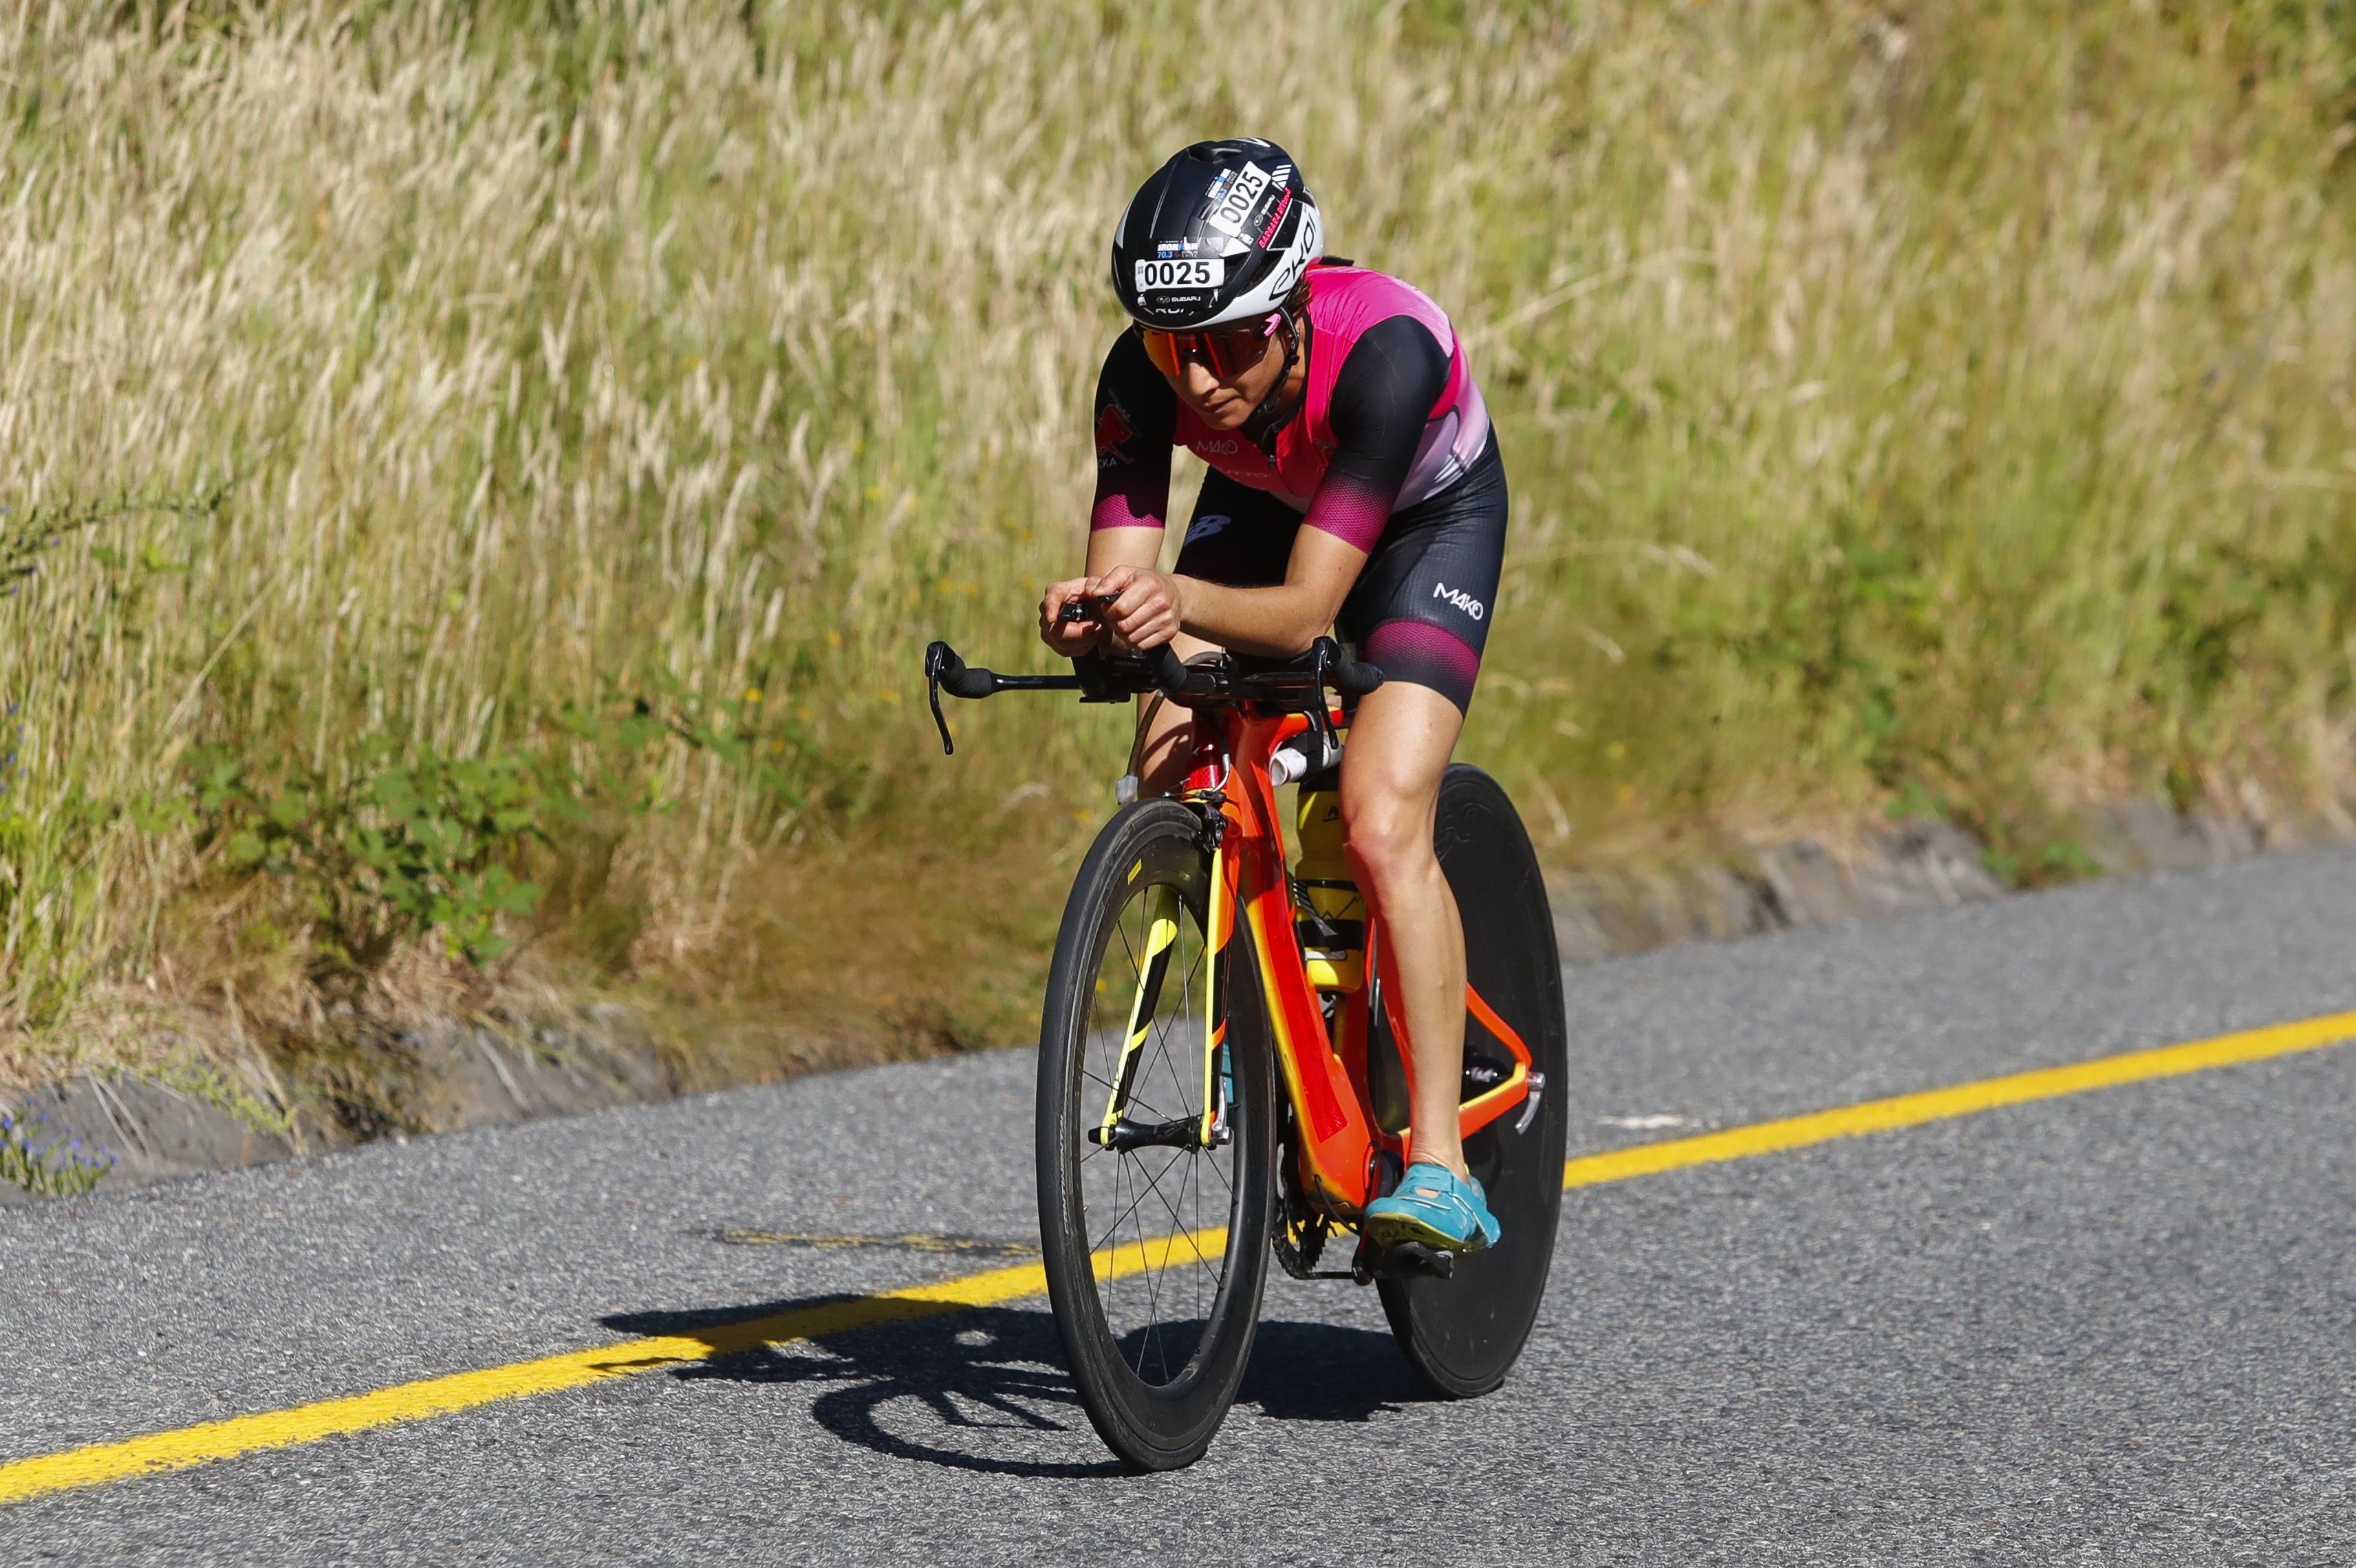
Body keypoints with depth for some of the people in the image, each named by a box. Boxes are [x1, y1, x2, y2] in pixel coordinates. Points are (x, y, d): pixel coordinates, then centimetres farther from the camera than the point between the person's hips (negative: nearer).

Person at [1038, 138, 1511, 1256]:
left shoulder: (1385, 352, -42)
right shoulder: (1143, 377, -30)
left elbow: (1303, 611, -41)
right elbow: (1119, 574, -31)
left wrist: (1182, 601, -60)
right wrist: (1091, 615, -55)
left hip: (1428, 518, -4)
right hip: (1264, 501, 4)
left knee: (1383, 826, -22)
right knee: (1170, 777, -17)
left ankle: (1439, 1166, -18)